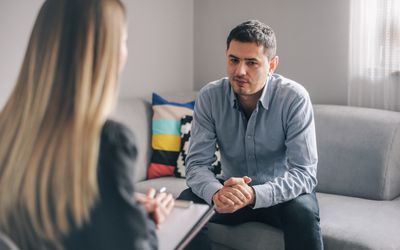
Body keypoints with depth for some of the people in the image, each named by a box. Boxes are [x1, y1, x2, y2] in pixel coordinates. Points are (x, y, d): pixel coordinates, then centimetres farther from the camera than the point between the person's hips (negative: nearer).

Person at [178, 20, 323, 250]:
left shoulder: (294, 98, -21)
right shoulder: (210, 97, -12)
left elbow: (304, 172, -25)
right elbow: (197, 163, -14)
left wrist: (255, 195, -43)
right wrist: (216, 193, -38)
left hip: (281, 192, -2)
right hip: (233, 189, 2)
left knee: (303, 211, -34)